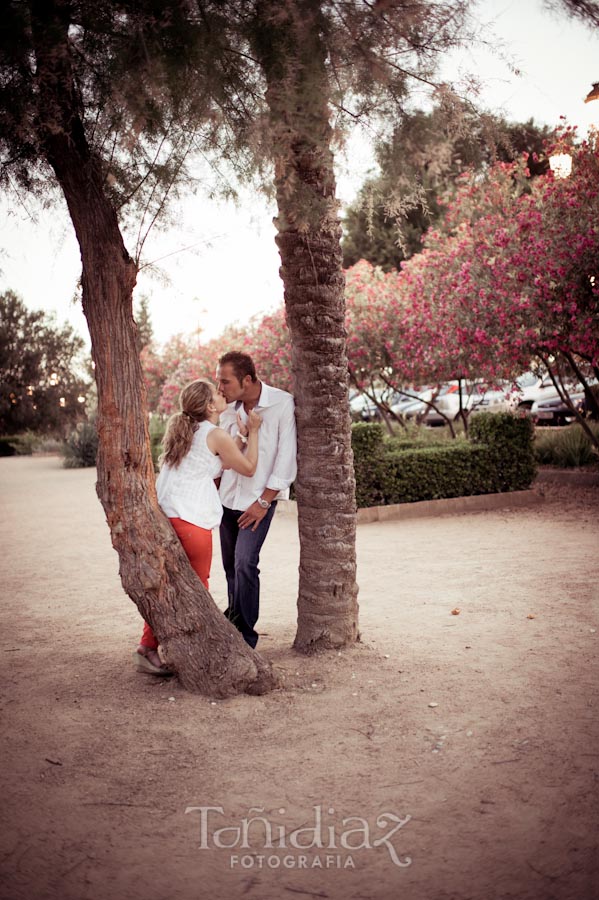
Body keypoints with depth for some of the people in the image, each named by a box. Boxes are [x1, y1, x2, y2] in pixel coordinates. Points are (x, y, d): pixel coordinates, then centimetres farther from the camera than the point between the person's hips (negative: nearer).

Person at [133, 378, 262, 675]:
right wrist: (253, 432, 14)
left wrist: (242, 434, 23)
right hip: (192, 520, -8)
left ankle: (148, 648, 12)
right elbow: (248, 468, 6)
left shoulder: (185, 430, 19)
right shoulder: (216, 435, -6)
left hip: (164, 514, 8)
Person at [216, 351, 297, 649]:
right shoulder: (228, 410, 3)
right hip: (228, 498, 5)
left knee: (245, 563, -15)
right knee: (231, 566, 9)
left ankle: (245, 636, -3)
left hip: (260, 499, -5)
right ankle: (233, 624, 26)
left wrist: (263, 502, -14)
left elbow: (286, 457, -14)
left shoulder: (282, 404, -13)